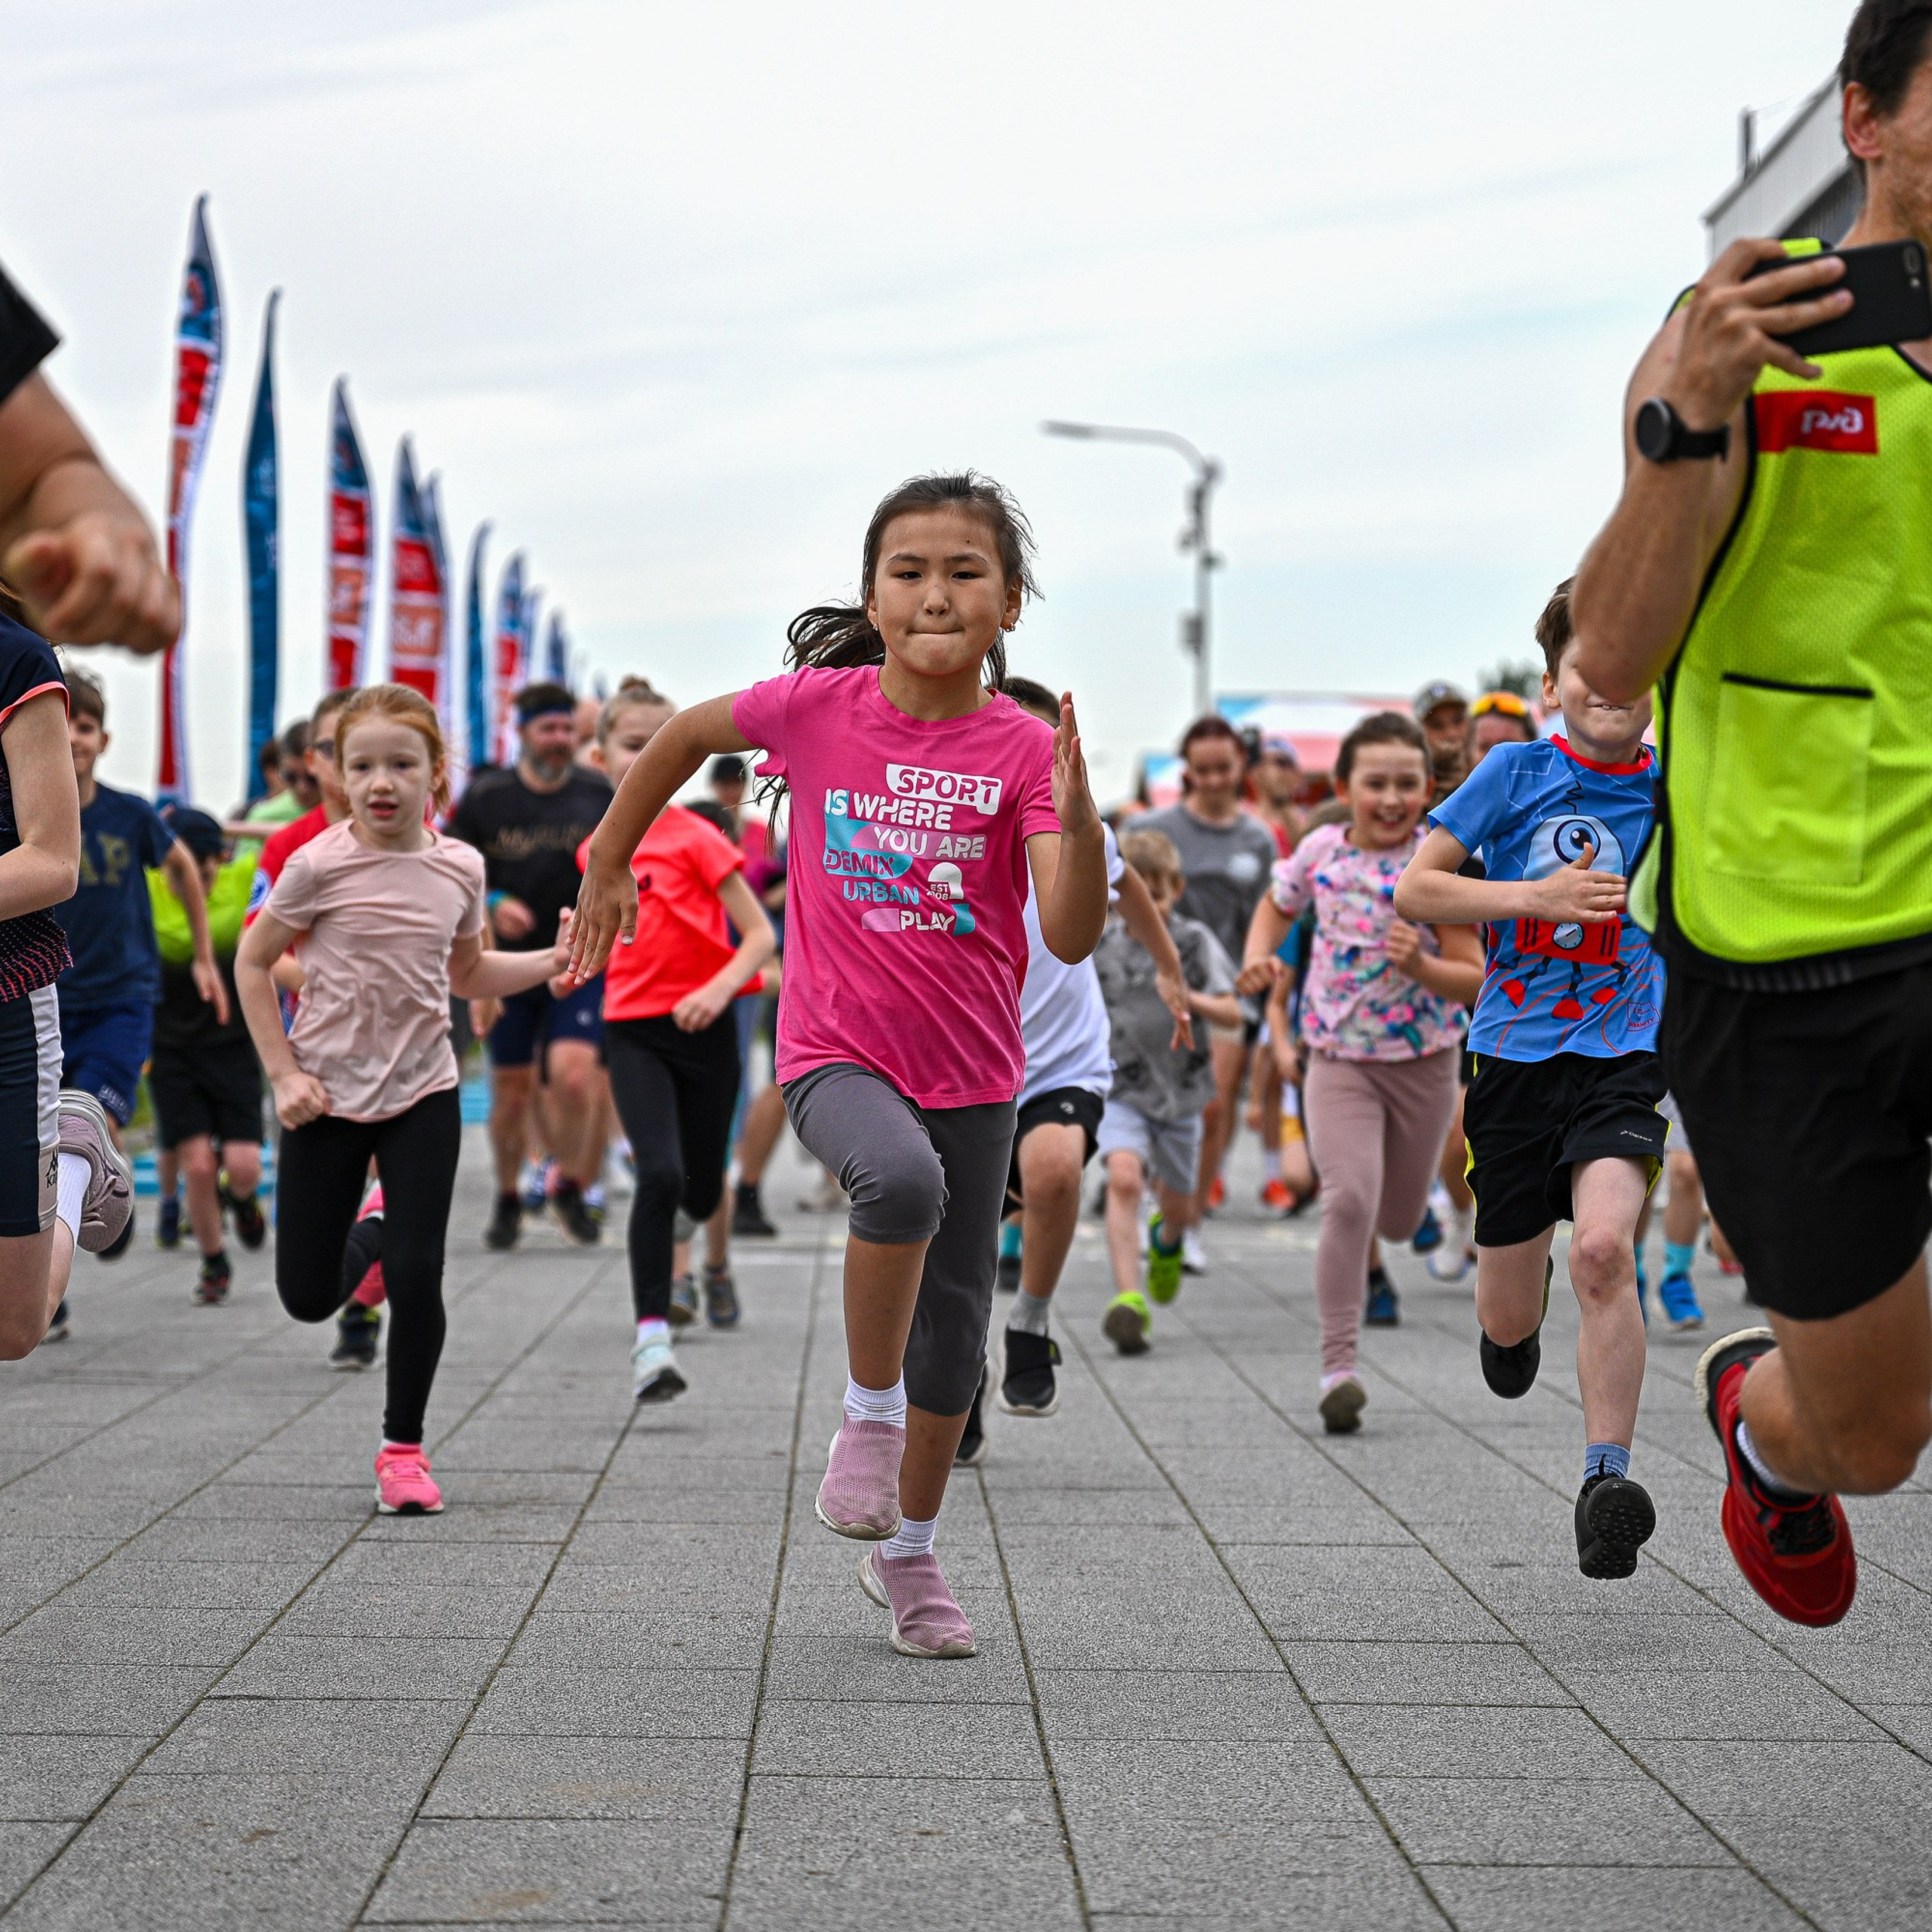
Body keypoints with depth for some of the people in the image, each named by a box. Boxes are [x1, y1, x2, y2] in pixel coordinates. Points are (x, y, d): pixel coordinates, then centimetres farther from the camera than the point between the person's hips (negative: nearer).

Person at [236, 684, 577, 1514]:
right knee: (308, 1297, 3)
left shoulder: (459, 868, 0)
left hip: (422, 1094, 1)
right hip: (326, 1099, -1)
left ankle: (404, 1447, 9)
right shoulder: (319, 866, -12)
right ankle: (372, 1232, 38)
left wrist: (553, 960, 2)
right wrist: (284, 1074, -7)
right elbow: (253, 962, -1)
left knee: (418, 1276, -9)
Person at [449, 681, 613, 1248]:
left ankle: (570, 1184, 6)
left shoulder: (599, 793, 2)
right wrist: (491, 904, -12)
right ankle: (507, 1198, 27)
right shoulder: (485, 796, 0)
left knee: (573, 1073, -18)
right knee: (511, 1089, 6)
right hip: (509, 963, 1)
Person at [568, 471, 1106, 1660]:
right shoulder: (818, 707, -7)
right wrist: (608, 864, 17)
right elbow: (688, 734, 13)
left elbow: (1073, 938, -18)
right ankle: (868, 1418, -15)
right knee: (904, 1176, -36)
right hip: (839, 1054, -2)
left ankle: (909, 1553, 32)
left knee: (955, 1329, 9)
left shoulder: (1024, 750, -8)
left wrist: (1076, 813, -34)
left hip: (973, 1071, 2)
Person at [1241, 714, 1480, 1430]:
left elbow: (1473, 980, -11)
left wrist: (1420, 965, -31)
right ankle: (1338, 1365, -15)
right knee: (1349, 1197, -21)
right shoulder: (1321, 851, -5)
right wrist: (1257, 957, -4)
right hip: (1338, 1056, 0)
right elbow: (1276, 908, 16)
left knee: (1398, 1219, 14)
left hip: (1424, 1057, 0)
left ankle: (1366, 1262, 54)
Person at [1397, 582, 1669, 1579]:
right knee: (1508, 1319, 8)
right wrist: (1537, 897, -15)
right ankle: (1517, 1323, 48)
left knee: (1603, 1248, -27)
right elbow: (1412, 890, -4)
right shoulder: (1516, 771, -2)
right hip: (1514, 1056, 0)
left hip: (1621, 1058, 0)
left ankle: (1606, 1480, -21)